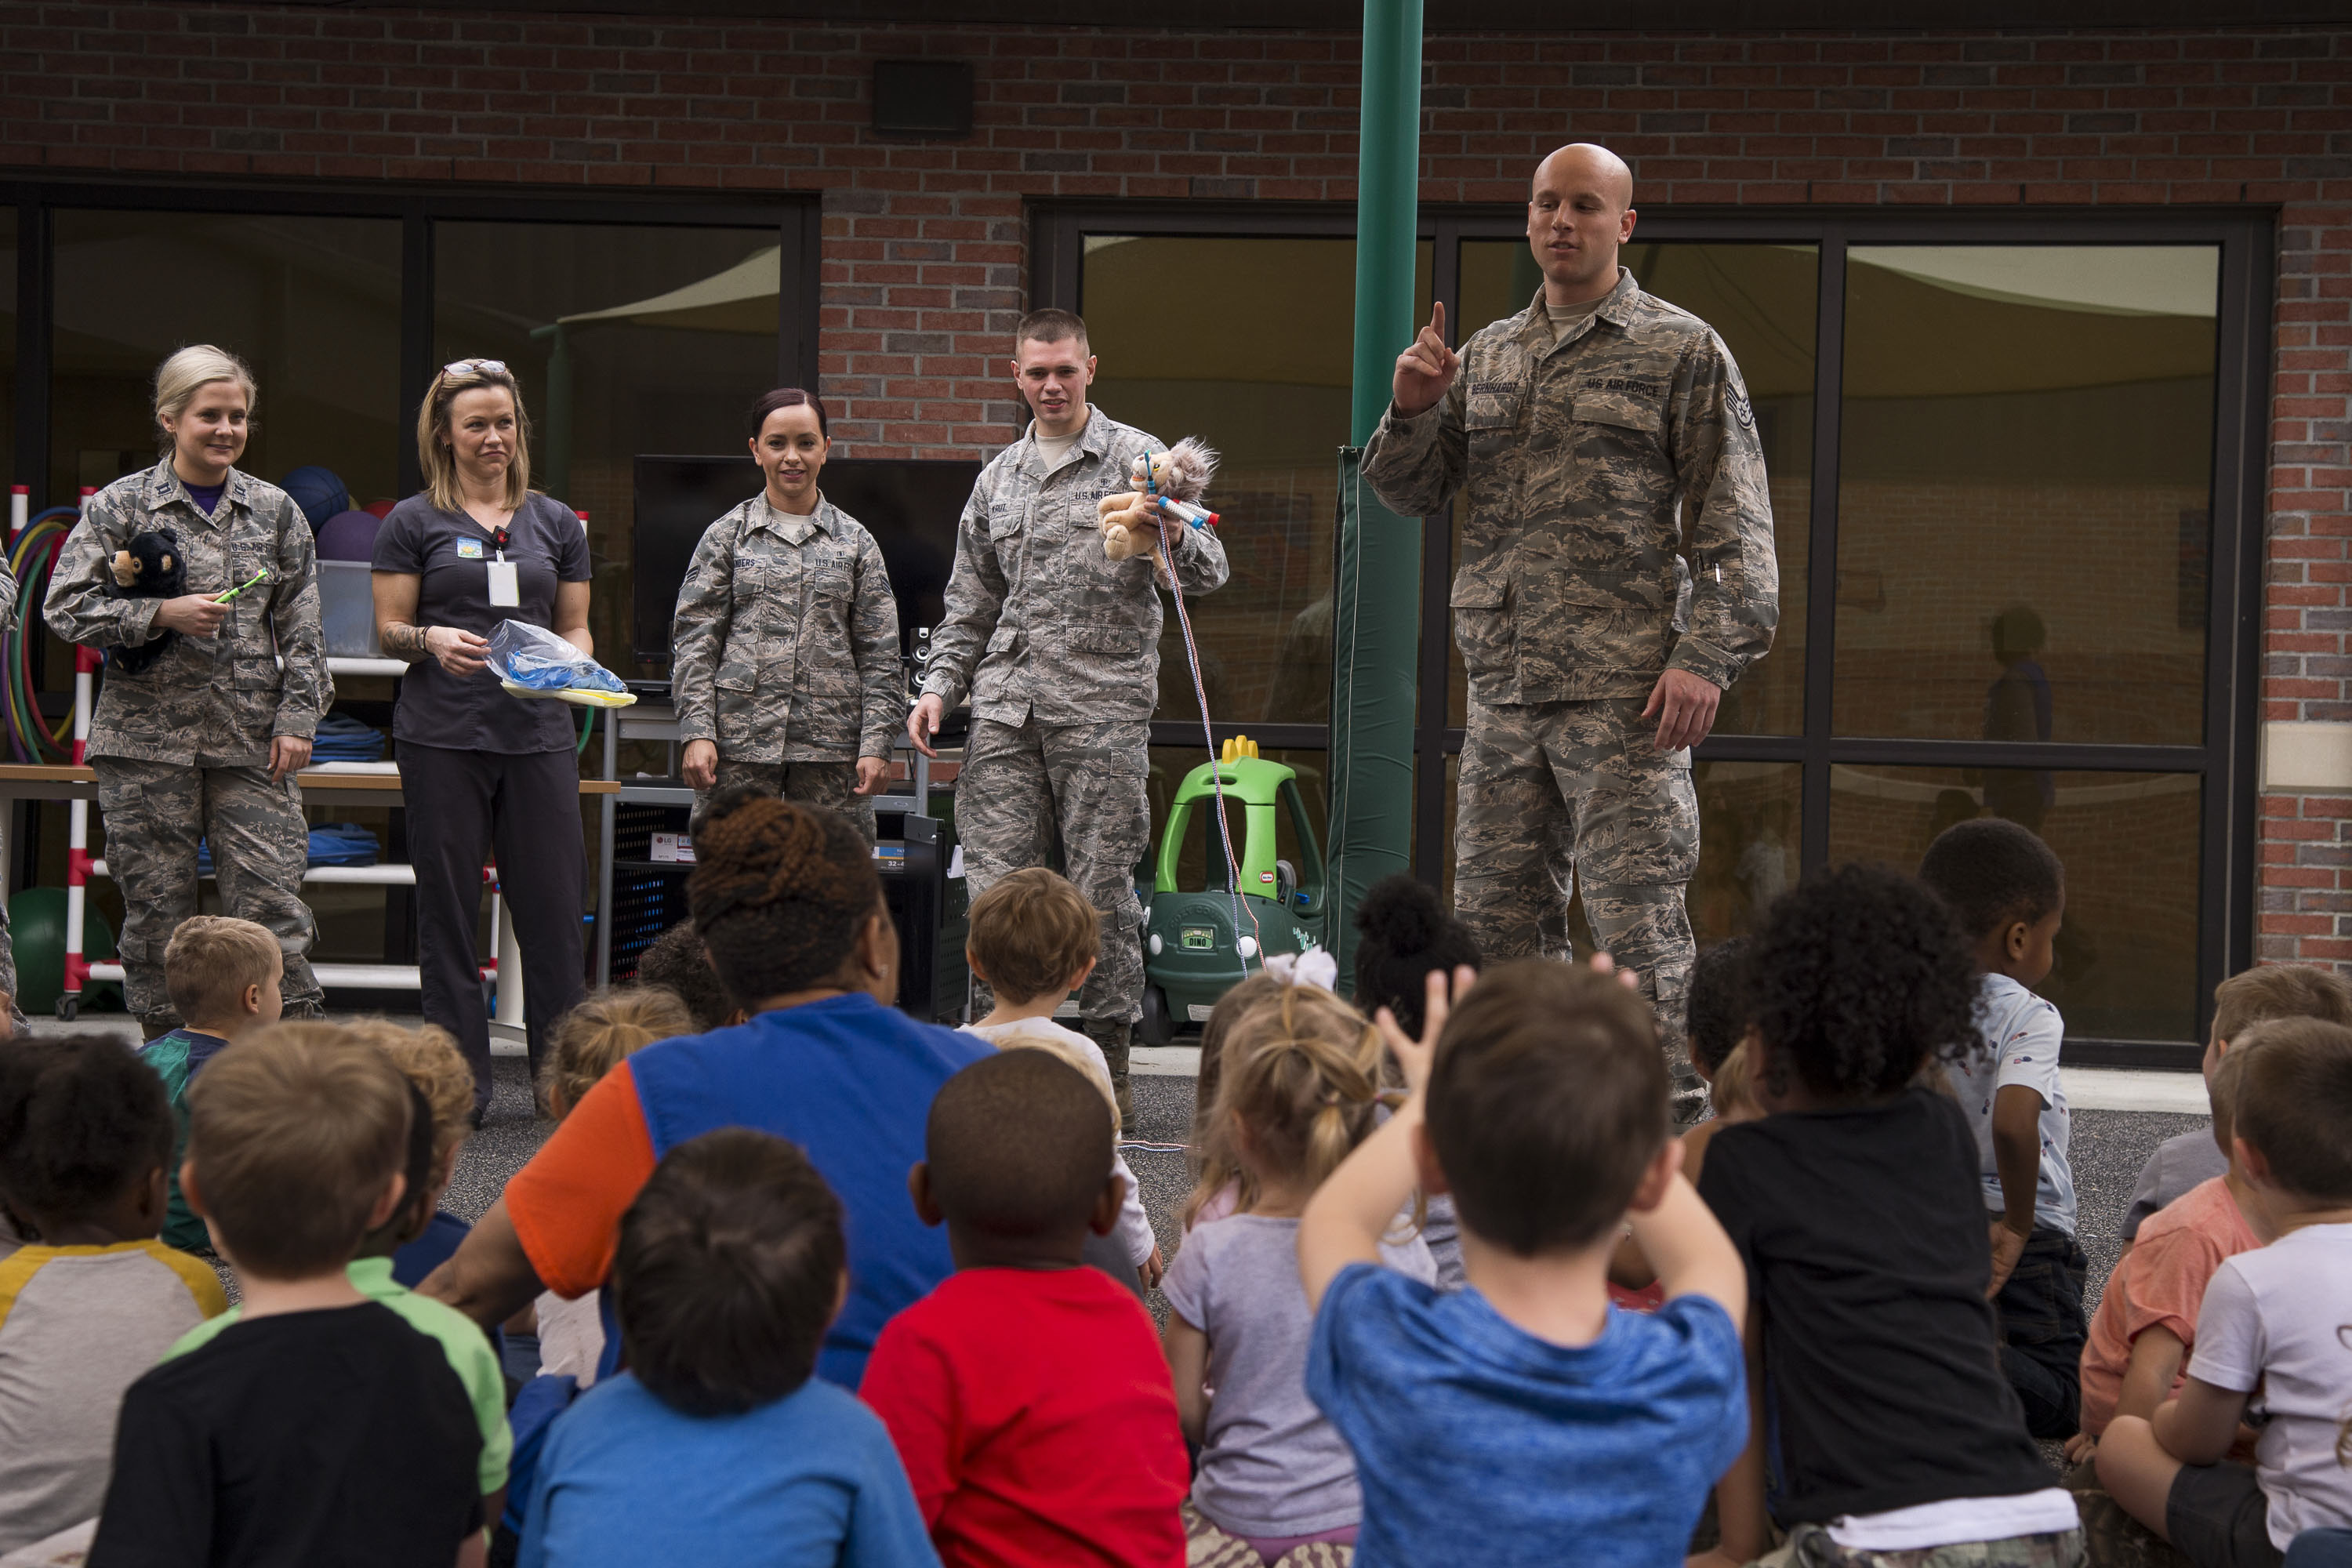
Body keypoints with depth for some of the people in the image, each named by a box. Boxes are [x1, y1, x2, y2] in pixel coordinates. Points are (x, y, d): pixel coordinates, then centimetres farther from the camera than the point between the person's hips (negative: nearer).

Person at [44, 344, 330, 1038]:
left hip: (252, 742, 1)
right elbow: (65, 605, -2)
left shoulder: (275, 511, 10)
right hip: (146, 738, -1)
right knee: (156, 909, 3)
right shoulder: (120, 505, 3)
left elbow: (301, 627, 10)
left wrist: (297, 717, 2)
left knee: (273, 903, -5)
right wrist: (162, 614, -13)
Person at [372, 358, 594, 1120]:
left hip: (538, 734, 2)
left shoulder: (556, 522, 14)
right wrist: (432, 640, -16)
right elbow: (387, 631, 4)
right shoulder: (414, 522, 6)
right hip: (443, 736, -2)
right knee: (449, 912, 2)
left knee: (555, 909, -1)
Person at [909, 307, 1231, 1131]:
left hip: (1102, 704, -4)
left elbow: (1209, 572, -6)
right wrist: (941, 686, 9)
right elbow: (969, 605, 23)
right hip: (1006, 708, 4)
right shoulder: (998, 479, 18)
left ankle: (1108, 1066, 7)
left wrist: (1176, 539, -28)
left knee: (1101, 888, -2)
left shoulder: (1137, 459, 3)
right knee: (996, 883, -1)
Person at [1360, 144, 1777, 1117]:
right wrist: (1412, 410, -3)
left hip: (1623, 692, -6)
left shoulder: (1682, 352, 1)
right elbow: (1410, 493, 17)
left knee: (1637, 926, -8)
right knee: (1497, 920, 9)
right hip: (1502, 689, 6)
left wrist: (1707, 656, -14)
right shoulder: (1485, 357, 17)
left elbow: (1732, 526, -3)